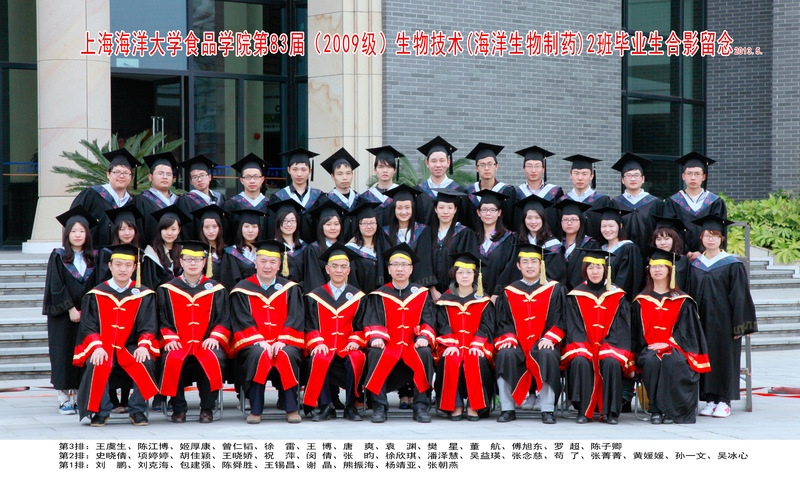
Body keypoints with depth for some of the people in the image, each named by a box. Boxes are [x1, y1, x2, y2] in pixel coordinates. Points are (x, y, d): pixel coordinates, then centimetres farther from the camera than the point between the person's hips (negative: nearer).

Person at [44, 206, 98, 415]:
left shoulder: (91, 259, 9)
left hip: (85, 315, 3)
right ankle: (64, 399, 2)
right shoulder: (58, 257, 0)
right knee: (64, 356, -3)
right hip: (62, 316, -3)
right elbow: (56, 286, -7)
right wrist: (70, 309, -13)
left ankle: (79, 397, 7)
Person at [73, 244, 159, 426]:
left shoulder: (144, 295, 9)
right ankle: (101, 411, -14)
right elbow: (88, 327, 0)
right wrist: (97, 347, -19)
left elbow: (148, 327, 3)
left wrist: (143, 345, -19)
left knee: (145, 362, -32)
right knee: (98, 365, -34)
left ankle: (137, 410, -15)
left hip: (131, 349, 1)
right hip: (102, 348, -1)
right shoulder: (95, 295, 7)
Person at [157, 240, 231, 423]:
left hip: (207, 343, 0)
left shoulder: (216, 289, 15)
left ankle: (207, 408, -17)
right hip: (178, 343, 0)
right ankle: (178, 407, -15)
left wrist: (214, 337, -10)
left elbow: (224, 321, 9)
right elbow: (163, 322, 10)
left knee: (213, 358, -34)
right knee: (172, 359, -33)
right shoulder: (167, 290, 15)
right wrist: (170, 339, -9)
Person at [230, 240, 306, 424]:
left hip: (284, 344, 1)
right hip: (253, 343, -1)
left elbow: (295, 319, 4)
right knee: (259, 354, -35)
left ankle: (291, 409, -26)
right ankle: (255, 410, -30)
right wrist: (260, 341, -17)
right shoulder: (243, 290, 11)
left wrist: (281, 341, -14)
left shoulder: (290, 289, 15)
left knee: (286, 355, -33)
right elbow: (243, 322, 0)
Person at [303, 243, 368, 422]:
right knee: (319, 359, -36)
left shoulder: (357, 297, 15)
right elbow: (310, 326, 7)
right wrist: (318, 342, -12)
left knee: (357, 358, -34)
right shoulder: (315, 297, 13)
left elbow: (360, 326, 11)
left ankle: (351, 406, -21)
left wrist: (355, 341, -10)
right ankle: (326, 406, -25)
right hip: (324, 347, 0)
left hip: (347, 347, 1)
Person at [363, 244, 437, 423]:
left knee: (424, 353, -33)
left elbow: (429, 321, 6)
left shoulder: (421, 294, 16)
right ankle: (379, 406, -26)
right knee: (375, 353, -34)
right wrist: (376, 337, -19)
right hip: (387, 347, 0)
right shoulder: (379, 296, 14)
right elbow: (372, 321, 3)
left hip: (413, 347, 1)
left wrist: (423, 337, -15)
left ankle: (421, 407, -26)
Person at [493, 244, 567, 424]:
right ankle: (507, 409, -23)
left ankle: (548, 410, -27)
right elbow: (503, 323, 10)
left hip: (543, 344, -1)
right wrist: (507, 338, -11)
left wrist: (549, 337, -14)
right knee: (505, 354, -32)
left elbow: (560, 320, 4)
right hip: (518, 345, 1)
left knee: (547, 355, -36)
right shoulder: (509, 293, 16)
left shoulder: (554, 290, 12)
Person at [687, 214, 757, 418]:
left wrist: (739, 324, -9)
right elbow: (691, 296, 13)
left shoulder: (732, 265, -3)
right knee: (706, 358, 4)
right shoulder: (695, 265, 9)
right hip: (702, 322, 4)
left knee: (725, 357, -2)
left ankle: (724, 401, 5)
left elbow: (739, 296, -4)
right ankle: (710, 400, 10)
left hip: (723, 321, -4)